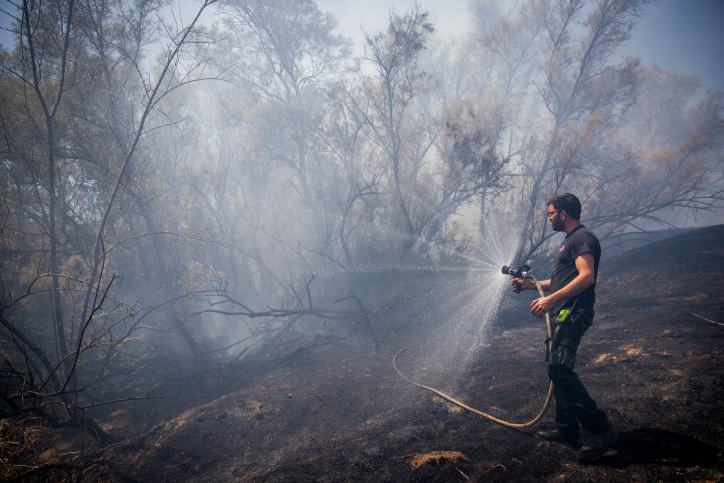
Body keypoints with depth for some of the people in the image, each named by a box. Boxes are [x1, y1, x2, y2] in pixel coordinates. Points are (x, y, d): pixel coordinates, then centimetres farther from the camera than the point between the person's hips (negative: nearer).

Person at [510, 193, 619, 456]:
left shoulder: (583, 237, -9)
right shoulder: (570, 240, 25)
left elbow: (586, 277, -23)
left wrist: (550, 299, -27)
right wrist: (530, 284, 29)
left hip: (573, 313, -11)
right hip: (563, 314, 11)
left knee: (559, 367, -19)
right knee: (557, 368, 10)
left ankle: (602, 428, -13)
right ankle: (567, 429, 18)